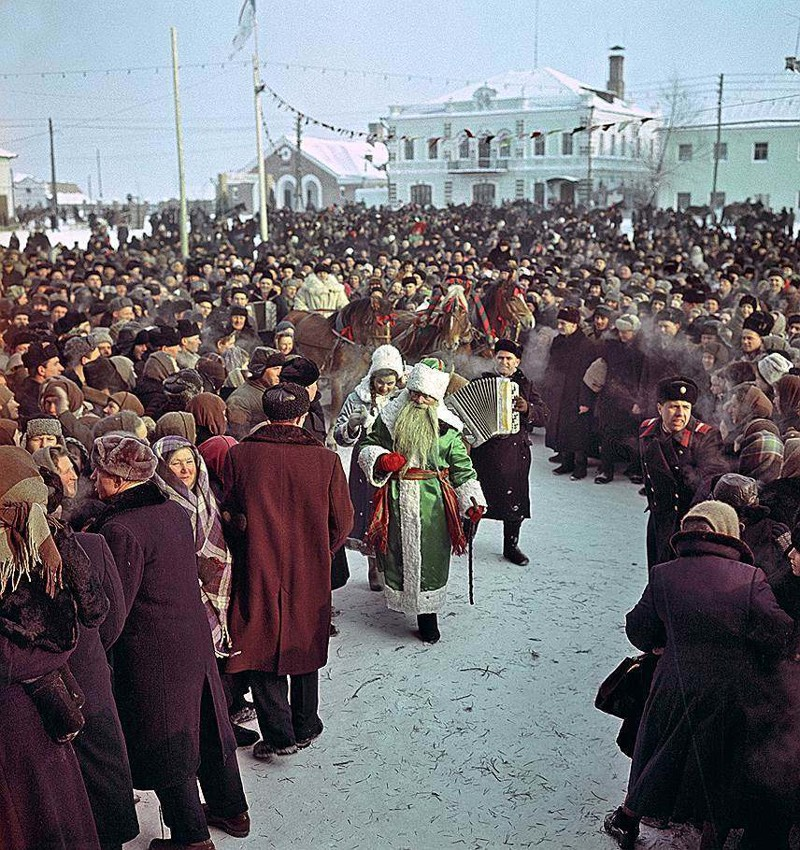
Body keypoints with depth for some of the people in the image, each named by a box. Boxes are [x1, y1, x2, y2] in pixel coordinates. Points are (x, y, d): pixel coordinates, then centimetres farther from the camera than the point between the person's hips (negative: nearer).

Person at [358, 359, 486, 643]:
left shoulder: (446, 426, 1)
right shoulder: (390, 418, 4)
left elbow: (462, 466, 6)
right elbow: (368, 446, 13)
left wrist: (472, 501, -2)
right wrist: (380, 459, -10)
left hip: (433, 505, -1)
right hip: (396, 500, 1)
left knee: (430, 557, 1)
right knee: (396, 553, 6)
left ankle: (427, 614, 12)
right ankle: (399, 597, 26)